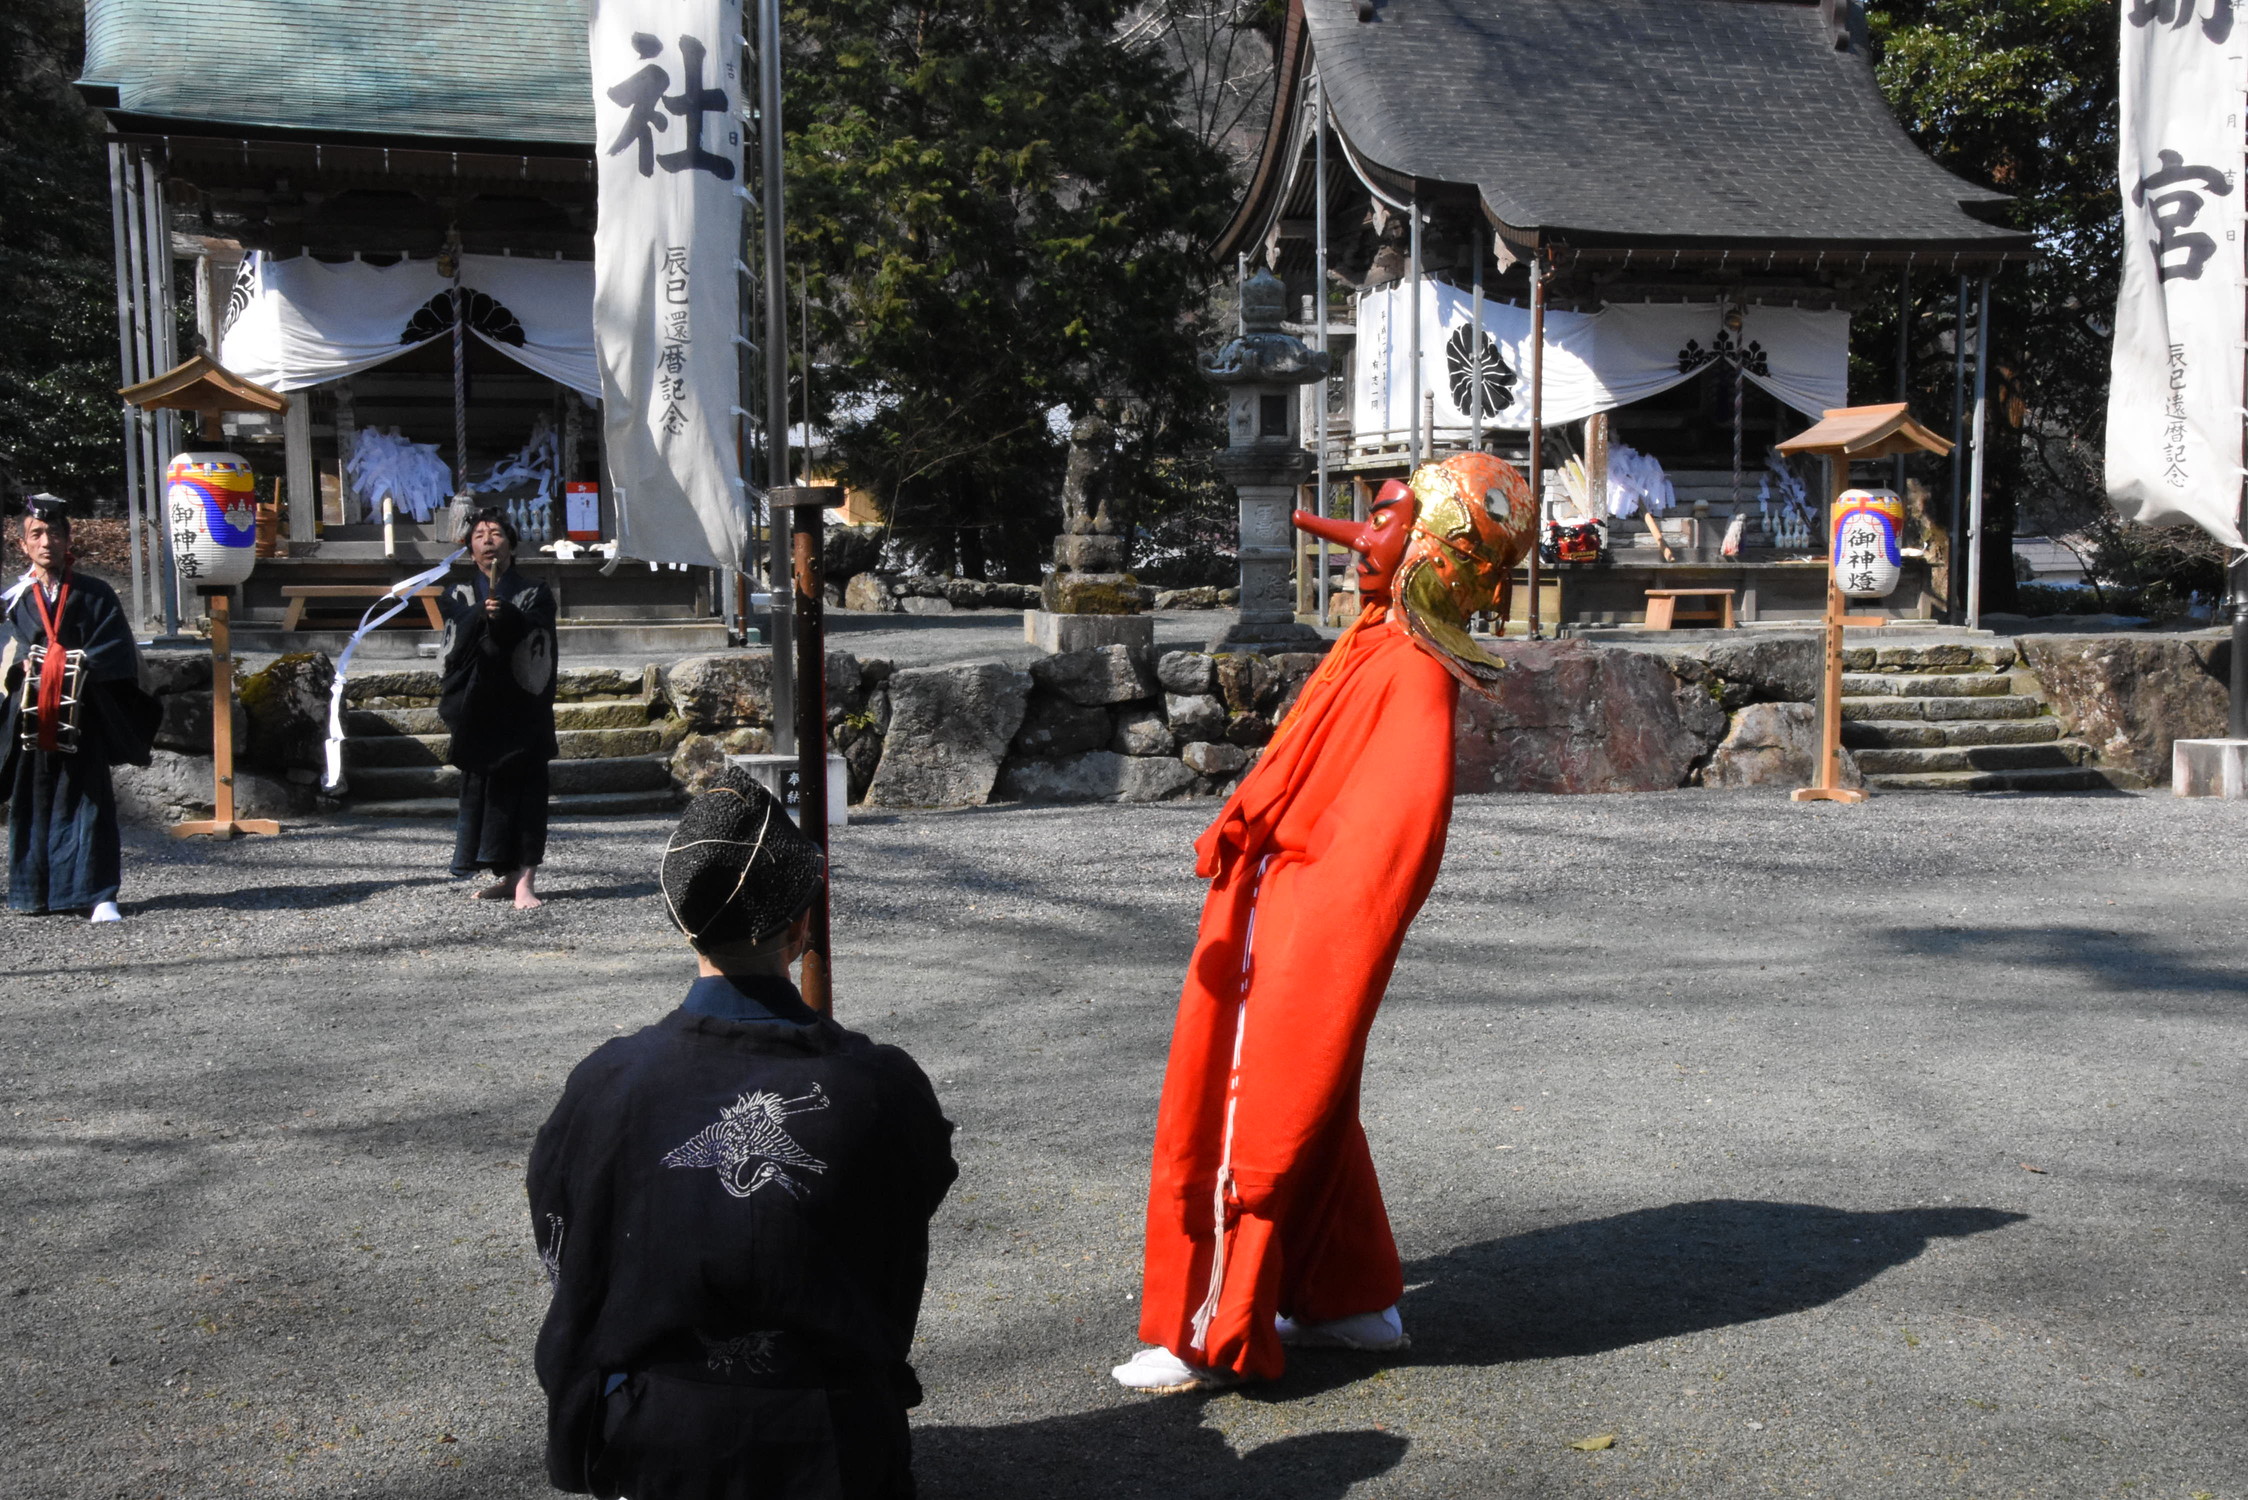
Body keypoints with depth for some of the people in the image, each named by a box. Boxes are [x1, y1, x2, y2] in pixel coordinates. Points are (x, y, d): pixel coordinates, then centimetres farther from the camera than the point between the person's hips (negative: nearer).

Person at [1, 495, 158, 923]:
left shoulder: (95, 594, 6)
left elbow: (118, 651, -2)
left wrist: (78, 664, -13)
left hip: (82, 715, -2)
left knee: (87, 800, -4)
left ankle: (97, 894, -6)